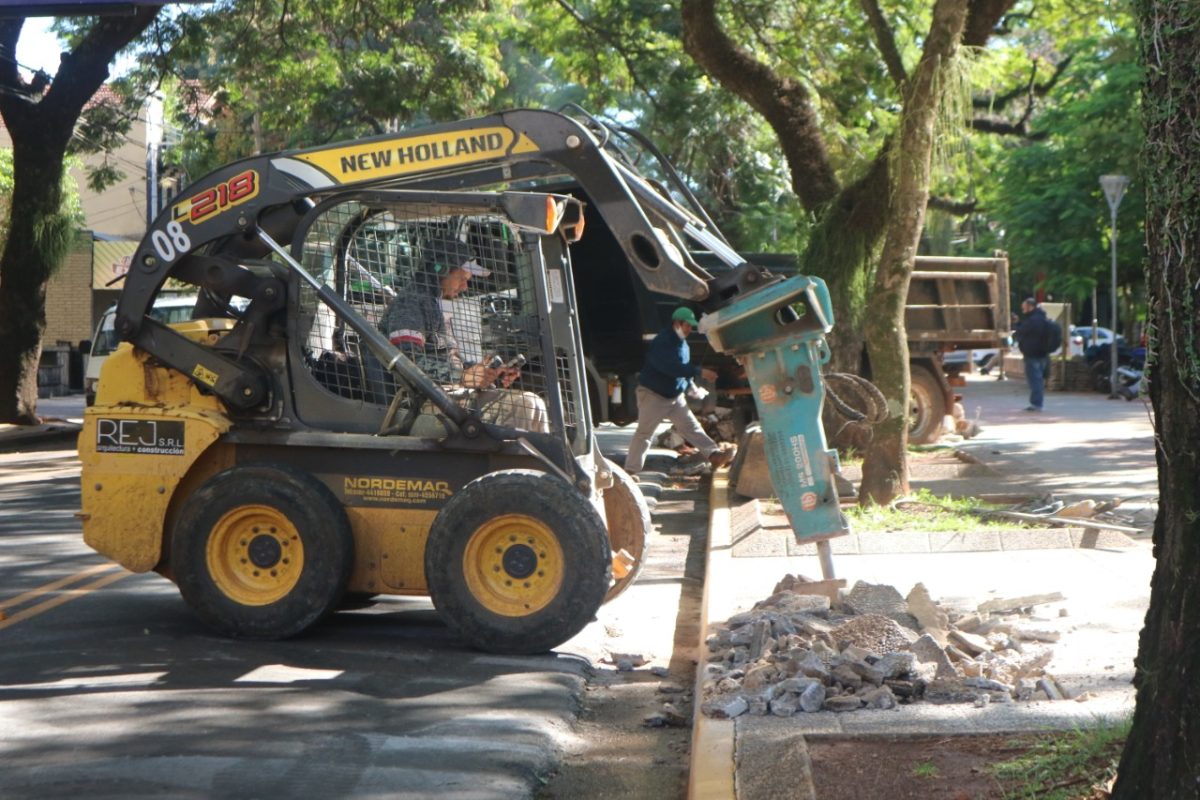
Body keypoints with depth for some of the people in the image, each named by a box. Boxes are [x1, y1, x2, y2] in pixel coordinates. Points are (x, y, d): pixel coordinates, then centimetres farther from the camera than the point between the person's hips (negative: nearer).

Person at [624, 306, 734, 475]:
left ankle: (714, 455, -9)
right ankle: (631, 470, 1)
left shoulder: (682, 343, 9)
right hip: (653, 395, -8)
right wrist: (700, 372, -33)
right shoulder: (663, 342, -21)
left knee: (692, 426, -2)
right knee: (644, 433, -4)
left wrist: (690, 386, 4)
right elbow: (672, 367, -33)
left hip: (675, 397, 8)